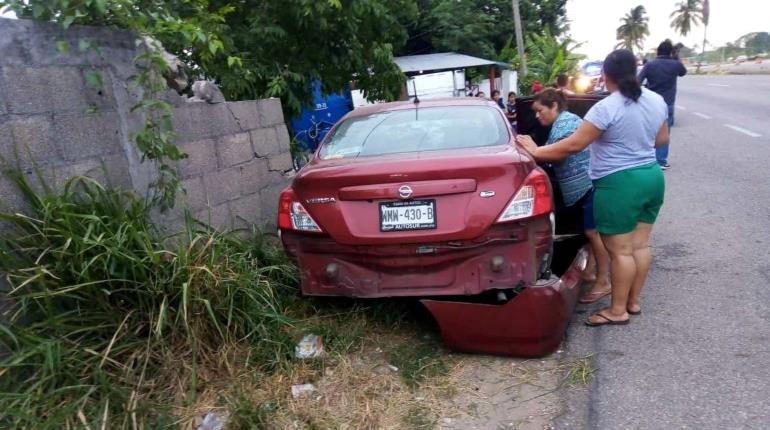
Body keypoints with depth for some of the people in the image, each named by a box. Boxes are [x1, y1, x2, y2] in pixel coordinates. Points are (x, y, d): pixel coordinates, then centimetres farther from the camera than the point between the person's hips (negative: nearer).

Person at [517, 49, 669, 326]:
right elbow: (662, 139, 17)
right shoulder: (657, 101, 5)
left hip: (620, 184, -8)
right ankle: (634, 301, 27)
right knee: (640, 245, 15)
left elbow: (573, 145, -19)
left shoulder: (606, 108, -19)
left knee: (620, 251, 1)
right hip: (652, 178, 8)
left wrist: (537, 152, -10)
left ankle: (618, 310, 12)